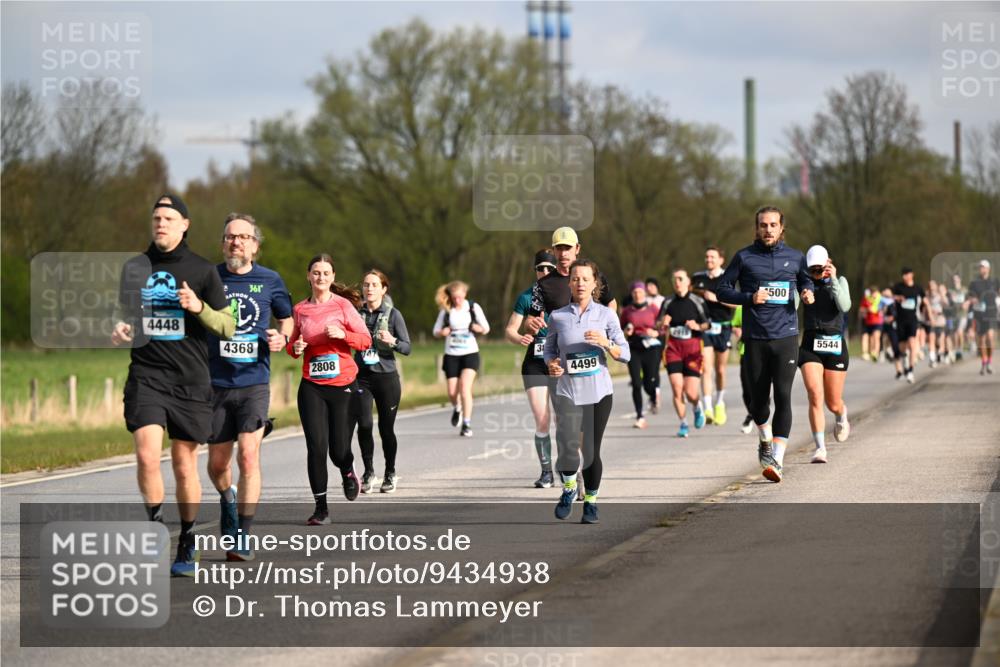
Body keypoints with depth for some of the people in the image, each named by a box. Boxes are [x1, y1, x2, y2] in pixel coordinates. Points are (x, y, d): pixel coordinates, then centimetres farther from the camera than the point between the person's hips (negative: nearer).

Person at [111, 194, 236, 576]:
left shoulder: (203, 271, 2)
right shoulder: (134, 268, 9)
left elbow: (228, 328, 2)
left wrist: (200, 307, -16)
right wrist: (120, 330, 0)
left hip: (190, 380, -1)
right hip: (146, 376, 1)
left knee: (185, 465, 5)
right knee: (147, 455, -19)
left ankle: (187, 545, 19)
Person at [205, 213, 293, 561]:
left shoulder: (270, 281, 3)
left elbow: (287, 318, 19)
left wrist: (281, 338, -2)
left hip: (254, 381, -1)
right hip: (215, 383, 1)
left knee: (248, 457, -16)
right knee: (217, 464, 9)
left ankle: (242, 536, -11)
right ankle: (228, 499, 44)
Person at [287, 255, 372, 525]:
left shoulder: (343, 305, -1)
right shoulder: (300, 310, 7)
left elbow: (366, 340, -1)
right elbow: (292, 344, 19)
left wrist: (343, 334, -18)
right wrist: (295, 347, -4)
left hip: (343, 384, -2)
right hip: (311, 386, 2)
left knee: (339, 450, -1)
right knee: (316, 446, -8)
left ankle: (348, 472, 37)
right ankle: (321, 508, 1)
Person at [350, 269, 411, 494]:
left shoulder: (393, 315, -1)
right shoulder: (356, 314, 5)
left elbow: (407, 347, -3)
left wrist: (392, 342, -22)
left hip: (386, 376, -1)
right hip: (362, 376, 1)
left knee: (386, 428, 1)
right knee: (364, 425, -10)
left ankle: (390, 474, 17)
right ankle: (368, 471, 6)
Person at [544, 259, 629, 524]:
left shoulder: (606, 315, 2)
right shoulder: (557, 317, 3)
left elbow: (624, 354, 2)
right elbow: (549, 349, 14)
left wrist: (606, 343, -17)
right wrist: (551, 364, -7)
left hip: (599, 392, 0)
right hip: (567, 391, 0)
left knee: (591, 450, 4)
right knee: (567, 445, -16)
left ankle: (591, 502, 22)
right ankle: (568, 489, 12)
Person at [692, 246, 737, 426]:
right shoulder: (698, 278, 7)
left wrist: (715, 298, -18)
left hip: (722, 328, -1)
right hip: (704, 328, 1)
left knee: (720, 370, 10)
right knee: (706, 369, -11)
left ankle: (720, 403, 31)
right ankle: (707, 409, -19)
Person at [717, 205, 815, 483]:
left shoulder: (795, 257, 8)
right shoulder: (744, 257, 3)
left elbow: (805, 281, 26)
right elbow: (722, 290, 5)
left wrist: (808, 293, 3)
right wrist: (749, 298, -11)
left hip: (786, 336, 0)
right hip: (755, 338, 0)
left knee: (783, 395, -11)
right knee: (759, 397, 6)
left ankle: (776, 460, -13)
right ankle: (765, 440, 37)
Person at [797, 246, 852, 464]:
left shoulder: (839, 281, 4)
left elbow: (844, 306, -13)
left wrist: (833, 280, -16)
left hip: (835, 345, 0)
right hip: (810, 345, 0)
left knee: (833, 403, 7)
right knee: (815, 396, -17)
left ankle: (842, 417, 45)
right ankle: (820, 448, -15)